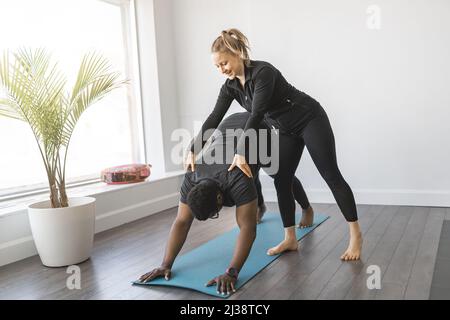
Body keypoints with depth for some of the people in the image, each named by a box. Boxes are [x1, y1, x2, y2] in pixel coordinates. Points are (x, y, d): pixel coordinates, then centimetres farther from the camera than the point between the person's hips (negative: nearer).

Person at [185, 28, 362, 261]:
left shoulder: (263, 72, -28)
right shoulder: (230, 86, -5)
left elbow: (256, 115, -36)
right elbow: (214, 118, -9)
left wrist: (241, 153, -42)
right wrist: (193, 150, -18)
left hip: (310, 120, -8)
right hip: (287, 130, 8)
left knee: (331, 176, -5)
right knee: (281, 181, 3)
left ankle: (355, 235, 3)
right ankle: (290, 239, 12)